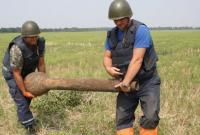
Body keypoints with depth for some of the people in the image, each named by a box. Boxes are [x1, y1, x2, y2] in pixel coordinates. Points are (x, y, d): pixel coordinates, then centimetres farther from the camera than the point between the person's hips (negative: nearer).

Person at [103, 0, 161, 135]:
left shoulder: (140, 30, -18)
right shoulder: (112, 34, 4)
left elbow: (137, 60, -23)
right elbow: (107, 57, 7)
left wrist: (125, 82, -22)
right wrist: (109, 68, -17)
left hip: (147, 83, -6)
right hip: (126, 83, 6)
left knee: (150, 118, -14)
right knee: (122, 119, 6)